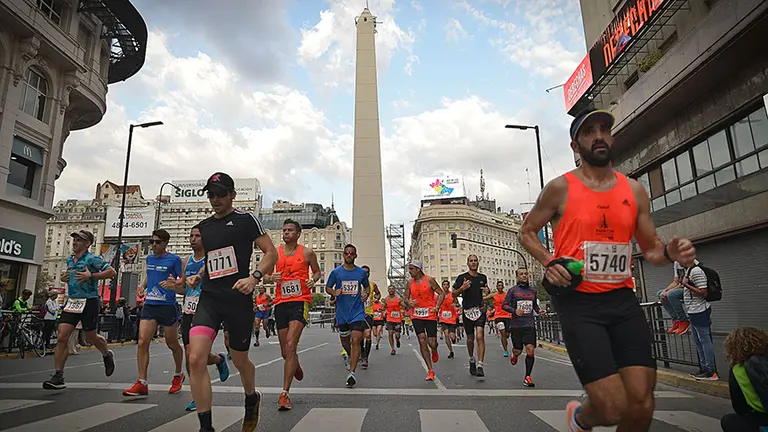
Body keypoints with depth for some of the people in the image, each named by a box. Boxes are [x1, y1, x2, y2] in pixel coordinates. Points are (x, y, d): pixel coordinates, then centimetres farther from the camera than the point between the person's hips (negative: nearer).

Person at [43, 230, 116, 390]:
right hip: (72, 301, 6)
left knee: (91, 337, 6)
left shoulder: (92, 259, -9)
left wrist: (91, 276, -23)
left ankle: (107, 355, 36)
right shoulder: (70, 260, 14)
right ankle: (58, 377, 0)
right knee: (62, 337, -5)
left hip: (89, 302, -6)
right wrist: (65, 278, 9)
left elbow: (112, 272, -17)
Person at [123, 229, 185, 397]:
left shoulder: (174, 259, -7)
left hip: (168, 306, -5)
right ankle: (142, 384, 0)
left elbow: (184, 285, -6)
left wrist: (174, 286, -26)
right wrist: (142, 285, 10)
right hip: (149, 305, 5)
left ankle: (178, 375, 31)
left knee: (172, 344, 9)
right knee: (142, 342, -6)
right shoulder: (149, 258, 12)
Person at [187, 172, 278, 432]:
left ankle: (252, 399, 45)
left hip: (239, 299, -4)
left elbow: (271, 253, -5)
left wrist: (254, 277, -19)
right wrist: (197, 276, 11)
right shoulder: (204, 226, 15)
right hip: (209, 298, 4)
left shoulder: (245, 220, -2)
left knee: (239, 360, 12)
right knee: (195, 359, -14)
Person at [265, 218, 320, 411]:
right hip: (281, 302, 4)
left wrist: (313, 280, -7)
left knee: (290, 346, -17)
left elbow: (317, 271, 15)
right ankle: (296, 366, 48)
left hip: (300, 301, -4)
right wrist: (271, 278, -9)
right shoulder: (275, 252, 7)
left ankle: (285, 393, -11)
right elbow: (266, 274, 15)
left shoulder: (307, 253, 2)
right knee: (285, 351, 12)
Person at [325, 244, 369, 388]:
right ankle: (351, 357, 48)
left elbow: (367, 286, 19)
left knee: (355, 341, -14)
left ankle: (352, 373, -12)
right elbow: (327, 287, 9)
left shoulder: (362, 272, 4)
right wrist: (334, 293, -13)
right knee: (345, 341, 15)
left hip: (358, 311, -1)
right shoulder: (336, 272, 1)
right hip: (342, 312, 1)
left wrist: (366, 294, -2)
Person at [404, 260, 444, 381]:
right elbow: (406, 298, 13)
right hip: (416, 315, 3)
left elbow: (441, 293, -2)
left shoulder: (429, 280, -5)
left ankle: (434, 351, 39)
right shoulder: (410, 283, 6)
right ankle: (430, 370, 5)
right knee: (422, 341, -5)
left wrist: (437, 307, -13)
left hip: (430, 315, -3)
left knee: (432, 343, -2)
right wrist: (409, 303, -10)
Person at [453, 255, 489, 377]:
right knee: (470, 339, 10)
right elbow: (454, 294, 0)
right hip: (467, 311, -1)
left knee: (480, 336, -15)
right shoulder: (462, 277, -1)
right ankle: (472, 360, 36)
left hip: (480, 310, 1)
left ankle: (480, 366, -15)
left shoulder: (483, 277, 10)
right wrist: (462, 288, -18)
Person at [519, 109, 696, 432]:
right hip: (578, 302, -4)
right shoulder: (560, 188, -2)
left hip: (623, 300, 5)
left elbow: (650, 248, 16)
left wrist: (669, 253, -7)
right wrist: (549, 262, -10)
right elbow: (527, 232, 8)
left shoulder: (634, 190, 10)